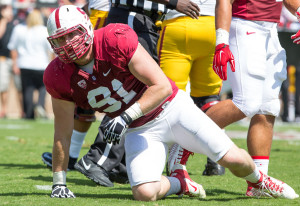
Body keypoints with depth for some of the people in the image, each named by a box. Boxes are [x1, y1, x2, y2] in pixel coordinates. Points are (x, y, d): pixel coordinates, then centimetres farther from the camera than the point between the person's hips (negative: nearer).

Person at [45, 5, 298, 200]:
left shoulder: (116, 40, -26)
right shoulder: (59, 76, -15)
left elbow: (162, 87, -24)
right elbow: (63, 134, -6)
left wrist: (125, 117, -33)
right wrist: (59, 184, -5)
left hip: (171, 107, -2)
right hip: (139, 130, 2)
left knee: (232, 158, -6)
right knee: (144, 193, -20)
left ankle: (257, 180, 31)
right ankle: (179, 183, 14)